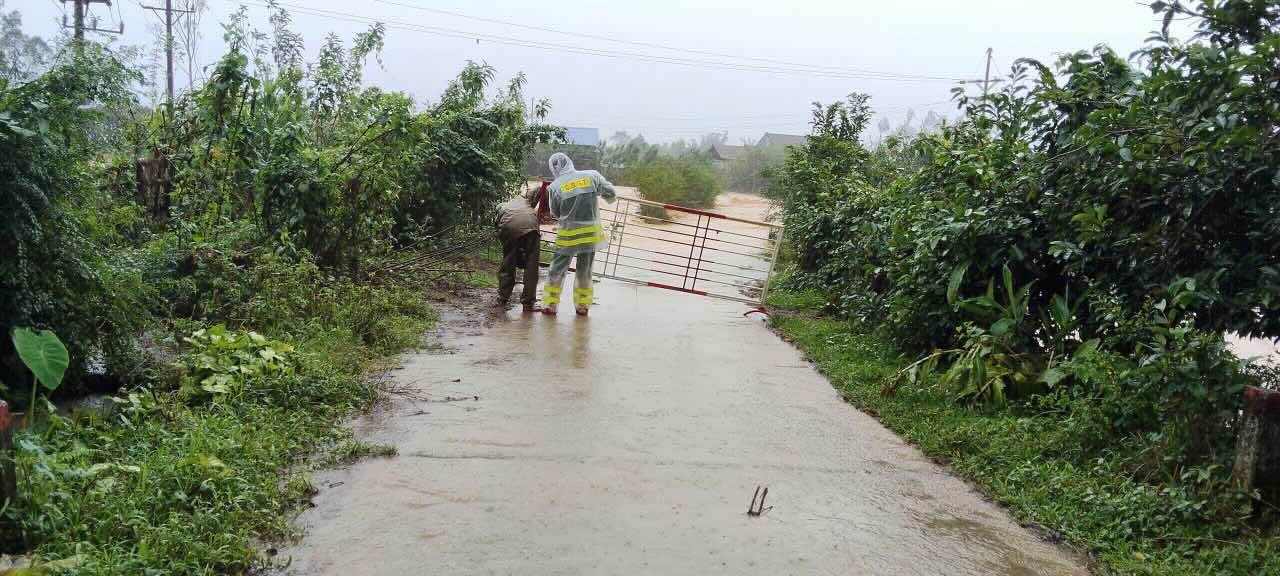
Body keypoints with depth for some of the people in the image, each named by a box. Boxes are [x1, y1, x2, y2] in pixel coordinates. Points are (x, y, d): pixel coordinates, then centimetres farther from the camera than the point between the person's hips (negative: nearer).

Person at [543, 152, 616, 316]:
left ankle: (550, 305, 13)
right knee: (585, 271, 15)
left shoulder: (555, 187, -9)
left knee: (557, 270, 11)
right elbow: (611, 194, 1)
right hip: (591, 232, 2)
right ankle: (582, 306, 21)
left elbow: (555, 213, 2)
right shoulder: (592, 176, -5)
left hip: (568, 233, -2)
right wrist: (610, 198, 23)